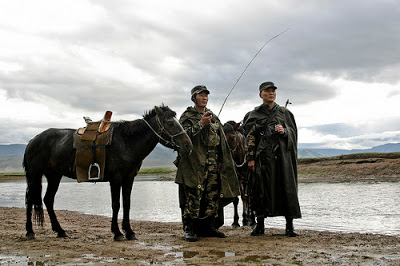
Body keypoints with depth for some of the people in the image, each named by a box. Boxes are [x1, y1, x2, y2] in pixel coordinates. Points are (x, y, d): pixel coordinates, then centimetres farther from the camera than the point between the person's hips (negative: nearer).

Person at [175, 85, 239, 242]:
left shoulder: (214, 117, 20)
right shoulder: (187, 116, 3)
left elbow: (221, 141, 21)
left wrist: (221, 161, 14)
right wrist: (201, 124, -18)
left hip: (213, 166, 6)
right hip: (194, 164, -6)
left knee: (212, 198, 7)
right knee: (193, 198, -9)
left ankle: (208, 227, 18)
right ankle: (189, 229, -2)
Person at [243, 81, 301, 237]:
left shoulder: (284, 112, 13)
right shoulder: (254, 114, 8)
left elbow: (293, 132, 11)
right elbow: (250, 137, 2)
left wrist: (284, 131, -11)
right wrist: (250, 158, -6)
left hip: (282, 154, 1)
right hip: (262, 156, -1)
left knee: (286, 186, -4)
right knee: (261, 187, -2)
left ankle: (289, 226, 3)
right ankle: (260, 225, 9)